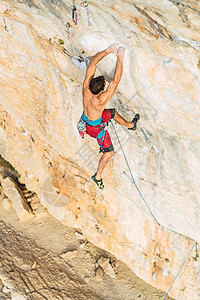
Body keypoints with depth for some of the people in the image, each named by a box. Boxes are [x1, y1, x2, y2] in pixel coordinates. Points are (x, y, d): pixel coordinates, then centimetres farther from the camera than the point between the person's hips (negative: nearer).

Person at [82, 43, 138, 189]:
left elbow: (93, 62, -25)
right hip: (95, 127, -7)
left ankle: (129, 125, 58)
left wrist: (108, 51, -30)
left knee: (113, 112, 30)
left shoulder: (86, 87, -29)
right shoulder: (101, 100, -44)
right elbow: (116, 81, -44)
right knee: (109, 151, 13)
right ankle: (98, 176, 29)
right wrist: (120, 58, -42)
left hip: (86, 117, 7)